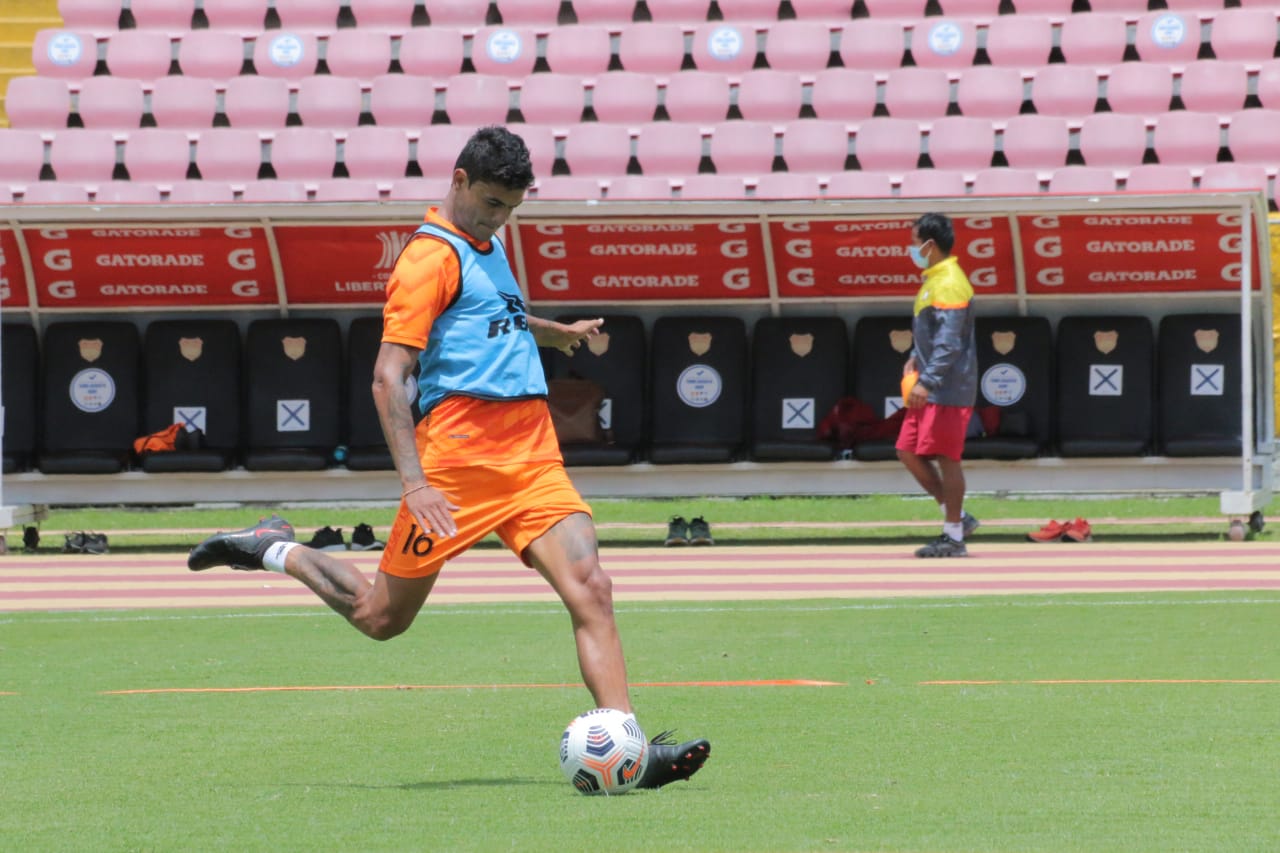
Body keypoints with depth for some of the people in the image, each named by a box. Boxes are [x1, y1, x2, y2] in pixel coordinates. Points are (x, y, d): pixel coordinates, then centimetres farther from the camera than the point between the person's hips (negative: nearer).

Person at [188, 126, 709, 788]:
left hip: (533, 458, 7)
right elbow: (389, 377, -15)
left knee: (589, 587, -13)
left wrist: (558, 333, 59)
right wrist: (413, 481, -23)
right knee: (380, 618, 2)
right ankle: (274, 549, 27)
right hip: (459, 454, -7)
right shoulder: (431, 256, -7)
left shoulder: (486, 247, 21)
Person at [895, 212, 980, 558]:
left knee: (945, 458, -6)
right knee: (909, 452, 10)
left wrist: (927, 382, -28)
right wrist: (915, 359, 12)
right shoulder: (933, 281, 15)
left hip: (948, 388, -10)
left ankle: (955, 537, 1)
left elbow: (949, 342, -24)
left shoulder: (949, 285, -17)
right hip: (930, 388, 10)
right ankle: (957, 517, 17)